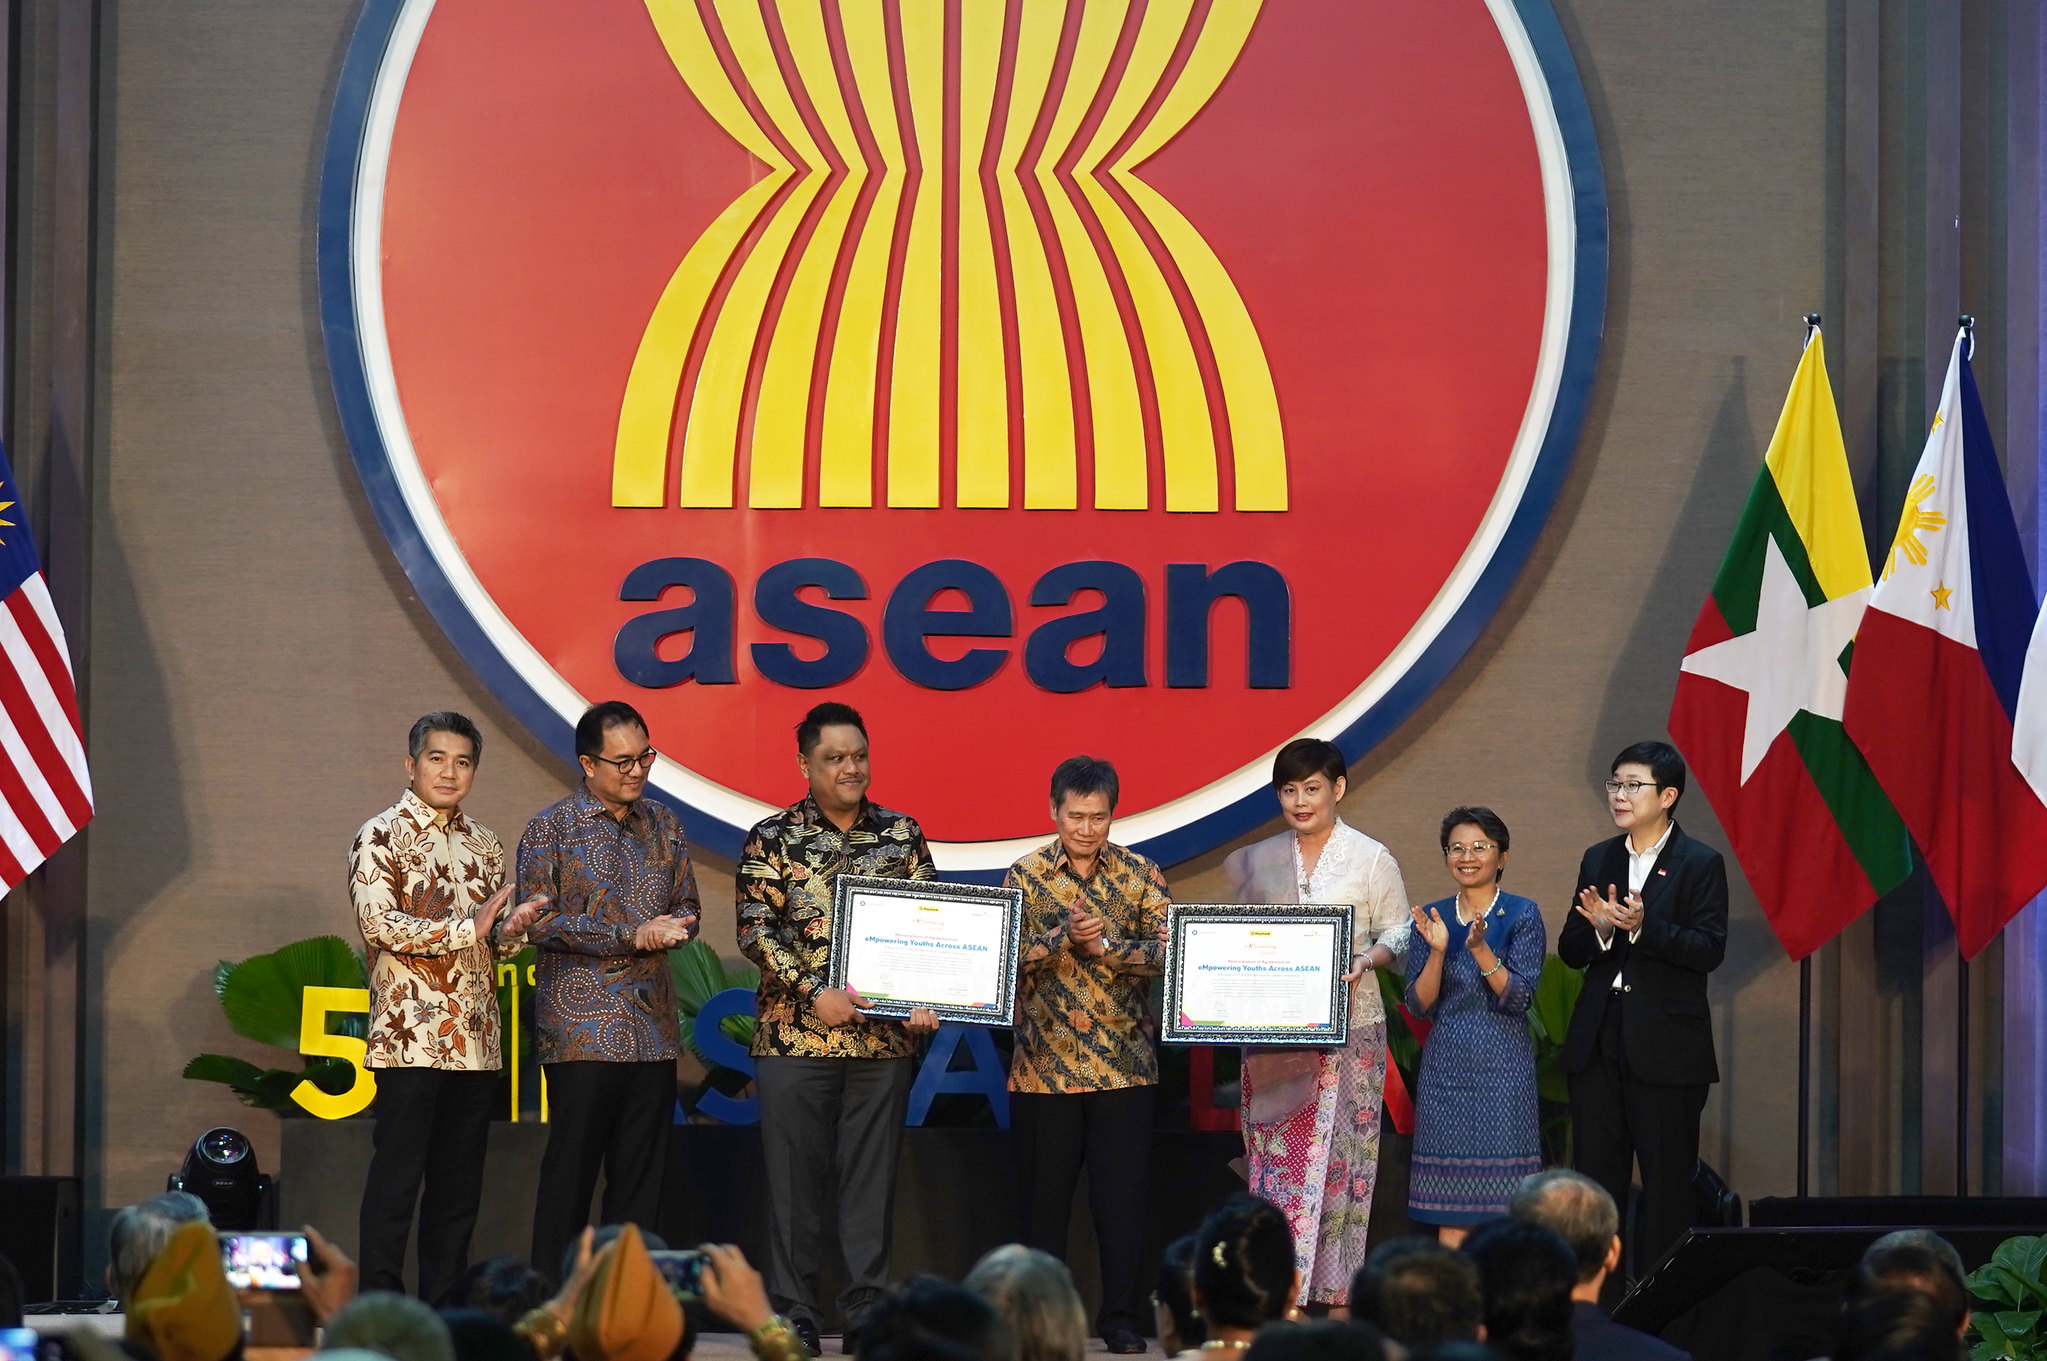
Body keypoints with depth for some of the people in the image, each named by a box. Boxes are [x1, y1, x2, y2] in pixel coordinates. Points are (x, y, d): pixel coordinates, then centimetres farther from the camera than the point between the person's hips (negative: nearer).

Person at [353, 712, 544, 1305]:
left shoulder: (483, 844, 17)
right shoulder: (381, 837, -3)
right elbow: (378, 922, -16)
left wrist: (510, 931, 0)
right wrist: (466, 929, -19)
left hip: (476, 1040, 6)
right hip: (410, 1035, -6)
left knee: (461, 1179, 8)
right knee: (396, 1174, -5)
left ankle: (445, 1308, 14)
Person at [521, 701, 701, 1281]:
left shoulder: (663, 823, 14)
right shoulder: (550, 829, -1)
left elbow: (687, 906, 20)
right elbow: (539, 923, -8)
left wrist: (674, 926, -5)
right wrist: (633, 935, -13)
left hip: (653, 1028, 5)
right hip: (582, 1029, -5)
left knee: (643, 1173, 5)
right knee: (571, 1168, -5)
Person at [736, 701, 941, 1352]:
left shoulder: (903, 835, 9)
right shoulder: (774, 838, 2)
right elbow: (756, 930, -5)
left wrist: (925, 1000, -6)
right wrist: (815, 993, -16)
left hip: (884, 1036, 2)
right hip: (794, 1035, -2)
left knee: (873, 1176, 4)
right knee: (795, 1177, 1)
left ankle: (866, 1309, 9)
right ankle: (793, 1312, 8)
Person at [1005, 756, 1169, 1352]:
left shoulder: (1140, 875, 4)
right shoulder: (1025, 876, 2)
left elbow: (1166, 951, -6)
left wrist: (1103, 945, -19)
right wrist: (1063, 936, -22)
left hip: (1124, 1065, 0)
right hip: (1044, 1064, 0)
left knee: (1123, 1196, 1)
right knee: (1044, 1196, 6)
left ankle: (1122, 1319, 8)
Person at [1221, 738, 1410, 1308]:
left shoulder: (1370, 858, 1)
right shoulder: (1258, 861, 11)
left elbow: (1398, 934, 3)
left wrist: (1365, 961, -15)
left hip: (1347, 1025, -3)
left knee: (1334, 1155, -6)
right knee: (1275, 1155, -1)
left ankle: (1332, 1294, -3)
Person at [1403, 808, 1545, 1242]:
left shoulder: (1521, 915, -1)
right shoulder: (1432, 918, 8)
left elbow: (1518, 998, -9)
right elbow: (1419, 1004, 3)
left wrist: (1480, 949, -21)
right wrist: (1437, 950, -13)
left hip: (1502, 1064, -3)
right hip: (1445, 1063, 3)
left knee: (1501, 1199, -6)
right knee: (1449, 1208, 1)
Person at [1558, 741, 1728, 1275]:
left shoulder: (1700, 864, -3)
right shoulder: (1598, 861, 13)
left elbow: (1710, 950, -13)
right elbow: (1569, 950, 11)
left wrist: (1643, 927, -25)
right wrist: (1599, 930, -11)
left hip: (1666, 1046, -5)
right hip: (1597, 1044, 5)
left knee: (1666, 1181, 0)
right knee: (1595, 1177, 6)